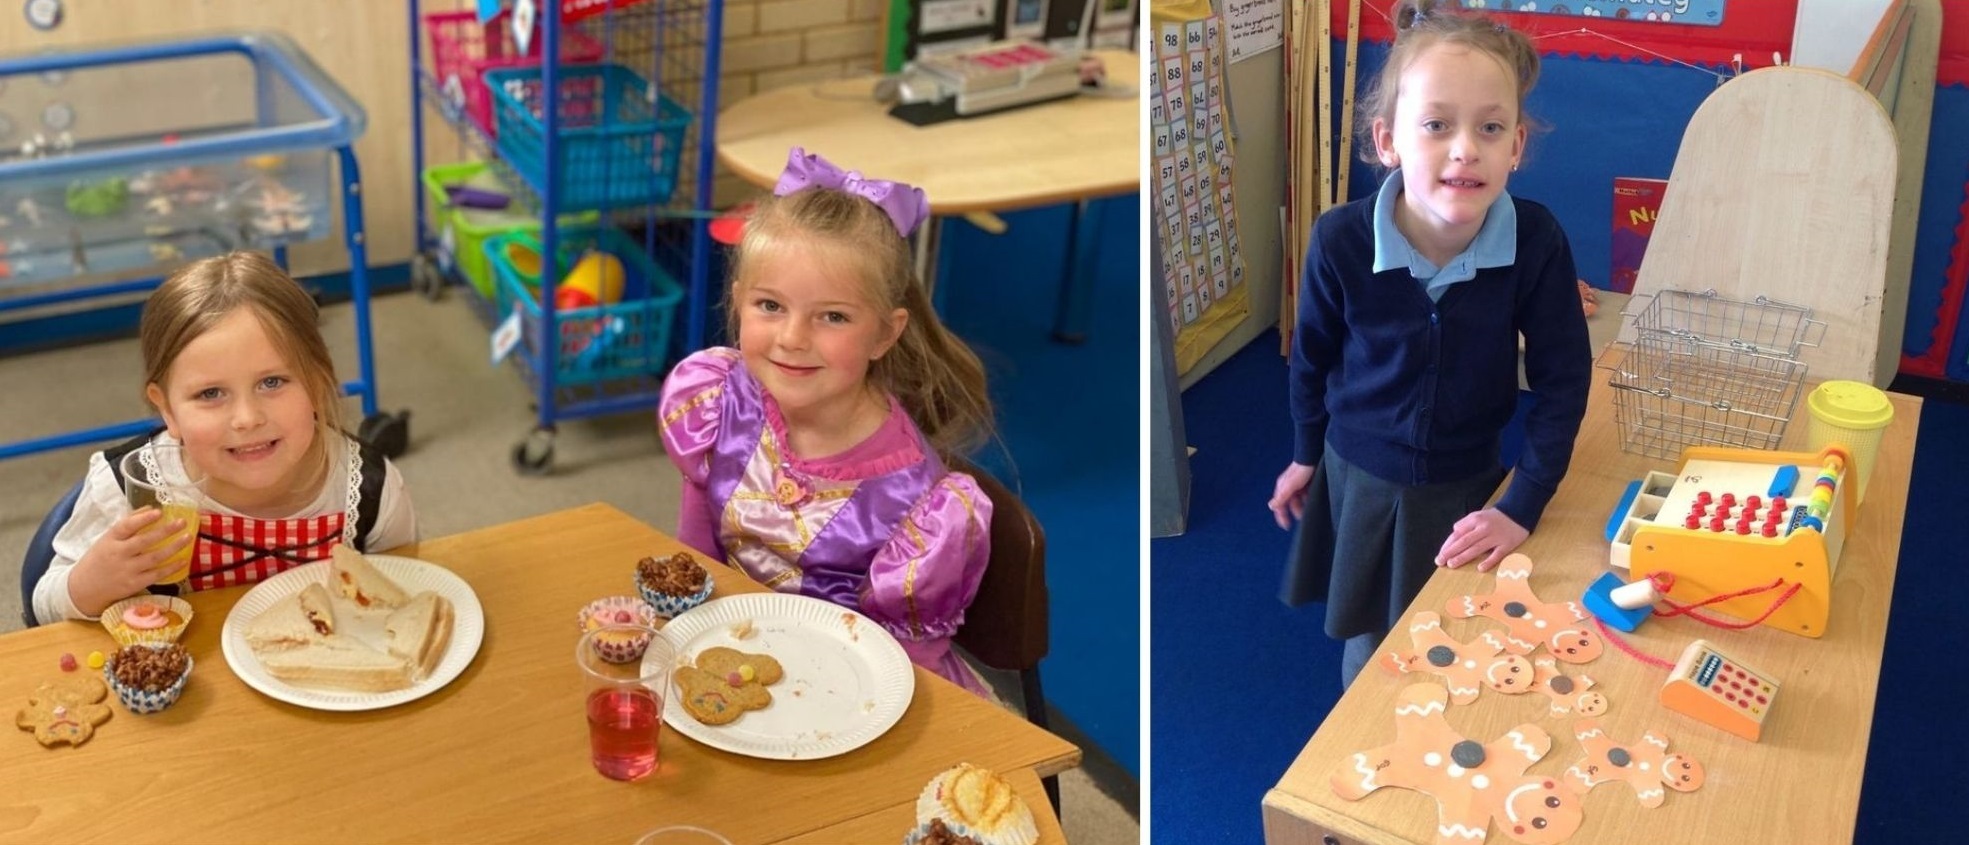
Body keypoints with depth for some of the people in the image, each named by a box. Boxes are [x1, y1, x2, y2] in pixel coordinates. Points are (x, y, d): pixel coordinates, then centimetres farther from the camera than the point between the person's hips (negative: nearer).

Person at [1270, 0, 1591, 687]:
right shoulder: (1341, 241, -25)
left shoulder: (1537, 244, -25)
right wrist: (1305, 454, 9)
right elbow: (1312, 355, -5)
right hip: (1360, 482, 0)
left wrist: (1521, 509, -14)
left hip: (1468, 488, 0)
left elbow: (1562, 381, -13)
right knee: (1368, 655, 21)